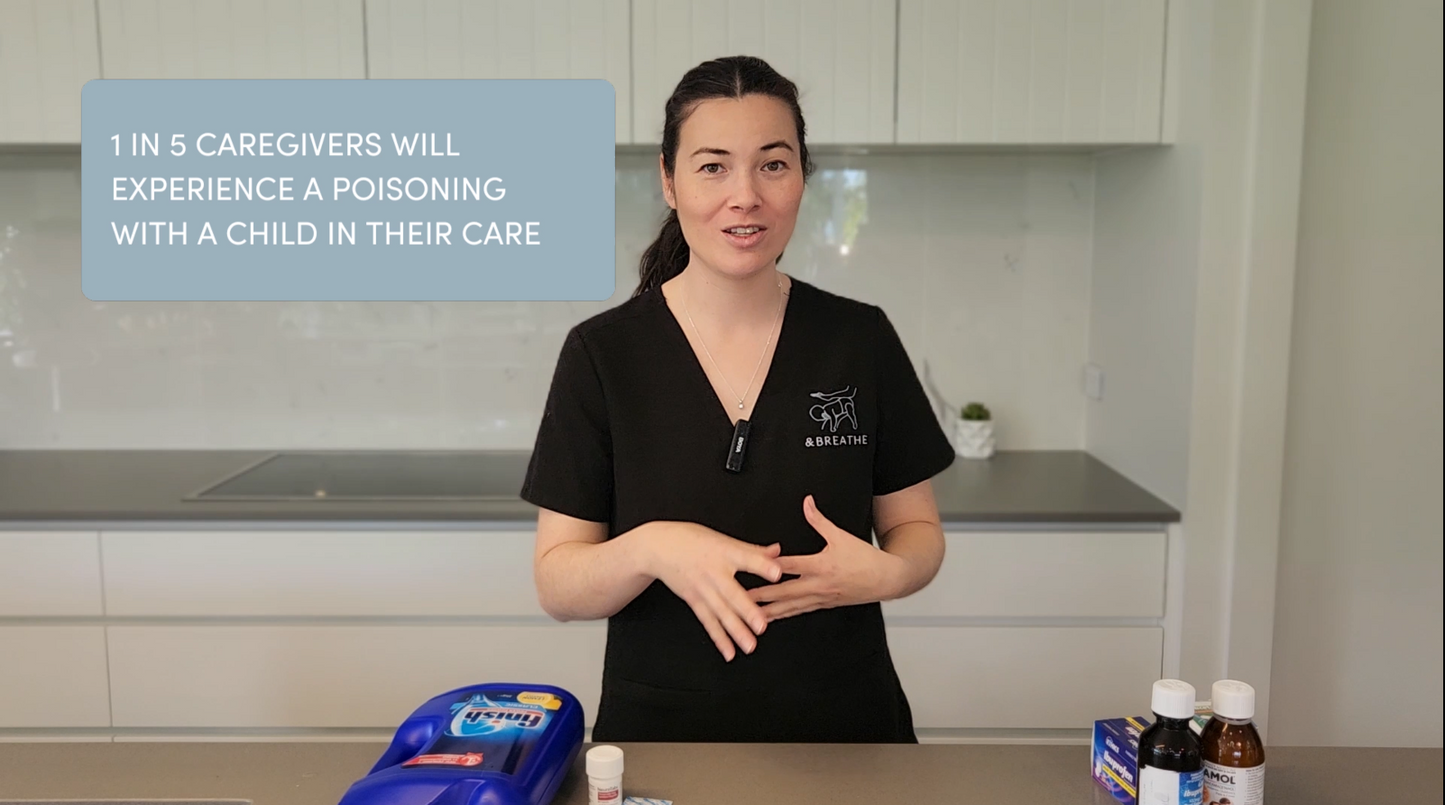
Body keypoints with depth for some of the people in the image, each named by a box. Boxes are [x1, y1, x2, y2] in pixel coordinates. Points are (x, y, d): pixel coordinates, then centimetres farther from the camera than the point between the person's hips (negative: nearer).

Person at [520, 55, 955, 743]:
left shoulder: (862, 339, -6)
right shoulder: (602, 353, -10)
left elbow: (917, 528, 3)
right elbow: (556, 586, -9)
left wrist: (887, 572, -19)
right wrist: (651, 549, -29)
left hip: (845, 729, 2)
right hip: (660, 735, -1)